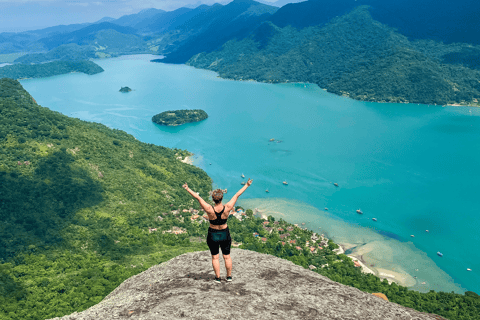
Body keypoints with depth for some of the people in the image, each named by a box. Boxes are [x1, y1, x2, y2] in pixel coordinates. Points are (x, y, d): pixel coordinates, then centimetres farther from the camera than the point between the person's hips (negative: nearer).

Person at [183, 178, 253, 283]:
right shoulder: (227, 208, -24)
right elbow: (237, 195, -13)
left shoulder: (209, 209, -28)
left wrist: (187, 189, -10)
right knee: (227, 256, 18)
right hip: (225, 234, 1)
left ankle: (218, 278, 25)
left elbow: (198, 197, -20)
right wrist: (247, 185, -3)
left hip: (212, 235, -1)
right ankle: (229, 276, 30)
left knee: (215, 257, 15)